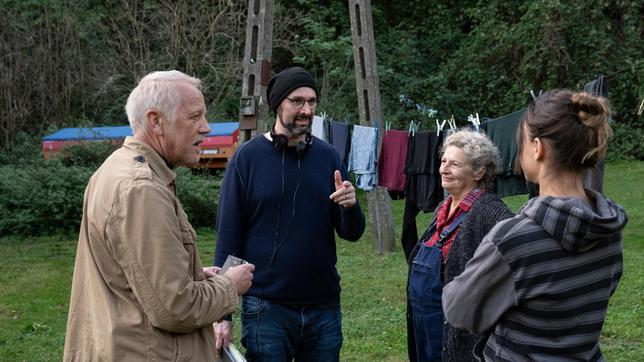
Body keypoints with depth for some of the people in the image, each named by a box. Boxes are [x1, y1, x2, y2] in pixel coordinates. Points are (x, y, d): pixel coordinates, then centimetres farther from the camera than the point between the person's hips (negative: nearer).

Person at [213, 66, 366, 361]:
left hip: (324, 306, 3)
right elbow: (228, 237, -4)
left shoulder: (328, 156, 4)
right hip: (266, 308, -3)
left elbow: (352, 234, 6)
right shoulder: (247, 157, -4)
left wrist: (350, 206, -17)